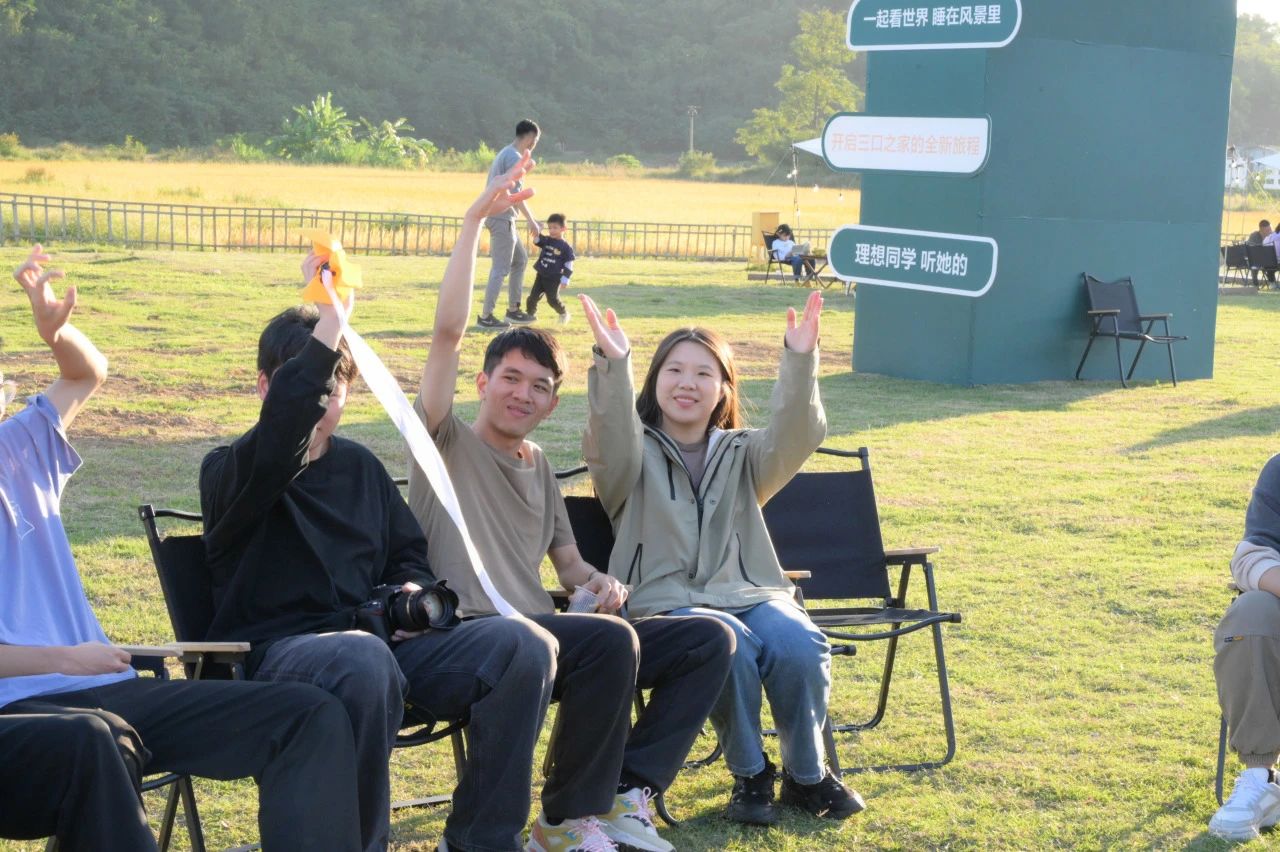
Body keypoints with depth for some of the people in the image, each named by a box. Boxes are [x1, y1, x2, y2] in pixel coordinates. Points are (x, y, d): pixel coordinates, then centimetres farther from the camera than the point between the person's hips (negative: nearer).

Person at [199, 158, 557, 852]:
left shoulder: (359, 466, 20)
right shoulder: (230, 471, -2)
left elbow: (406, 550, 31)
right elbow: (281, 432, -26)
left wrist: (409, 587, 7)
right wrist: (330, 320, -29)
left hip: (371, 638, 6)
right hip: (271, 651, -6)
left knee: (524, 645, -17)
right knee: (365, 661, -43)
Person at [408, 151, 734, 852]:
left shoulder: (539, 469, 25)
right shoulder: (447, 442, 4)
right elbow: (448, 330, -9)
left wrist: (600, 582, 2)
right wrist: (474, 222, -13)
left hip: (542, 634, 8)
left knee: (708, 638, -4)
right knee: (613, 639, -34)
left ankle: (621, 793, -10)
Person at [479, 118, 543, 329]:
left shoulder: (504, 154, 17)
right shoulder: (514, 157, -14)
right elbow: (515, 193, -21)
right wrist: (531, 220, -17)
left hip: (498, 215, 10)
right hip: (502, 218, -10)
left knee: (520, 259, 19)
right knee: (501, 268, -7)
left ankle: (513, 309, 22)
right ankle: (486, 316, -5)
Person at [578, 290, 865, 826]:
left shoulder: (742, 455, 17)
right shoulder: (634, 455, 8)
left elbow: (794, 437, -5)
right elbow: (612, 441, -17)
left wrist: (799, 362, -22)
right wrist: (613, 367, -34)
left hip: (750, 594, 3)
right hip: (668, 601, -3)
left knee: (799, 644, -29)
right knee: (727, 644, -35)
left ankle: (806, 775, -5)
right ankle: (749, 775, -12)